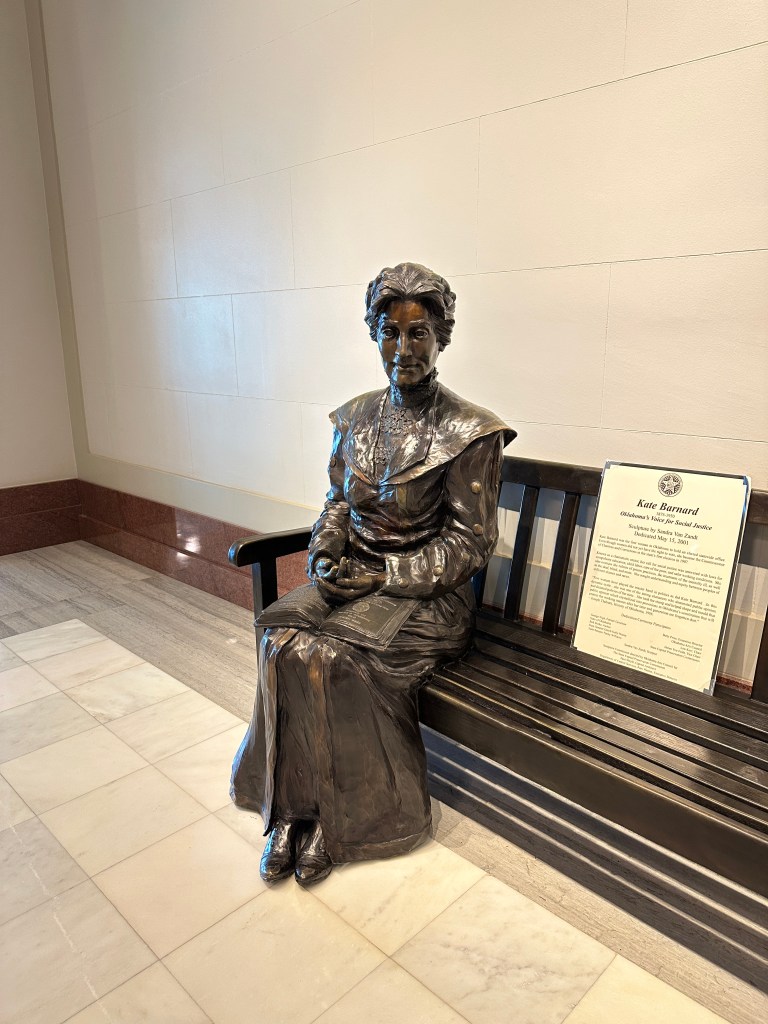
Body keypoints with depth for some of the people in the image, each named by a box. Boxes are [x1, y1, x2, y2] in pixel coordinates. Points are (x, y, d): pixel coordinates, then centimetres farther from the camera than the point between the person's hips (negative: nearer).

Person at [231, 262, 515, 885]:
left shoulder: (468, 431, -9)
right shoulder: (357, 418, 8)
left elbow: (472, 541, -10)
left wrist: (384, 575, -17)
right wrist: (325, 555, -7)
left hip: (428, 594, -5)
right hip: (353, 577, 5)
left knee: (332, 659, -26)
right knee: (282, 642, -22)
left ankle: (345, 816, -1)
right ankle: (294, 807, -5)